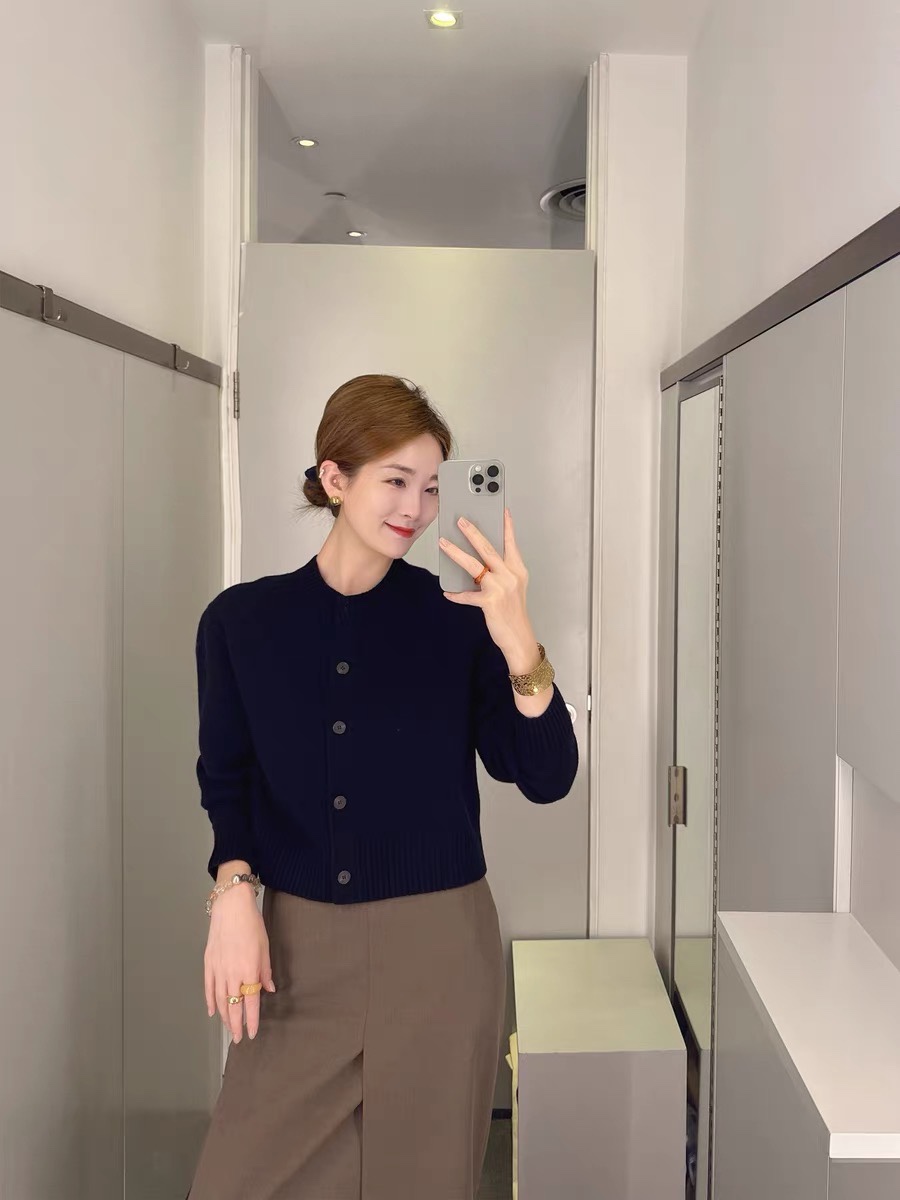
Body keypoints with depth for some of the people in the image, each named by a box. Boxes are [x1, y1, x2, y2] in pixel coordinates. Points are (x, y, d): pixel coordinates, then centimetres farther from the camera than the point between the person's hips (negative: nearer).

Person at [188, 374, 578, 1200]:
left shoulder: (457, 617, -6)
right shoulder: (241, 620, -2)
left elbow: (547, 779, -10)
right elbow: (226, 777, 8)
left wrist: (519, 646, -24)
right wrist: (233, 889, -8)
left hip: (440, 946, -1)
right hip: (297, 948, 1)